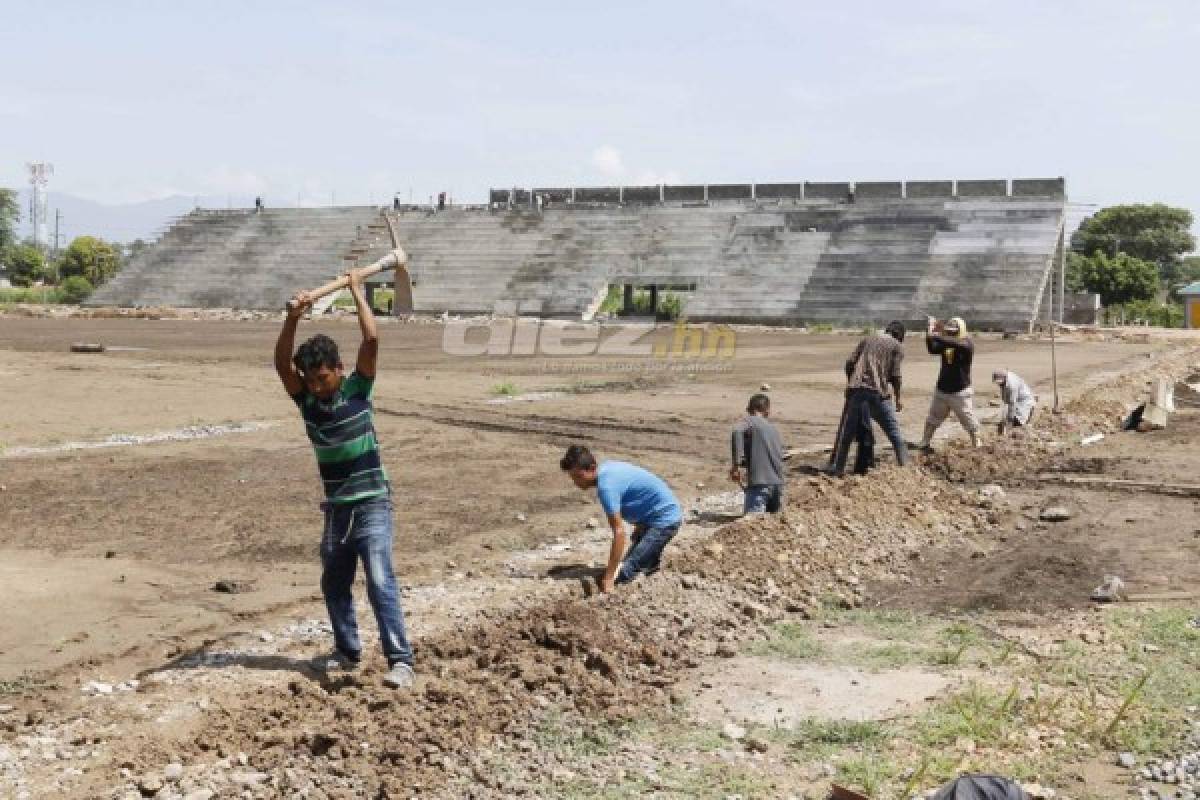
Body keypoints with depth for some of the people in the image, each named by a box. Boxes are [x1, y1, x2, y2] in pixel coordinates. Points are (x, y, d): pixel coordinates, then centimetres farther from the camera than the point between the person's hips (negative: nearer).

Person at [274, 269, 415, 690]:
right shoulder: (306, 399, 0)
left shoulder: (357, 388, -7)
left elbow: (371, 341, -18)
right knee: (334, 584, 16)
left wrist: (357, 291, -11)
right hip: (336, 508, 5)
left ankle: (400, 660, -15)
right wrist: (293, 318, -27)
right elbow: (281, 363, -15)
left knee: (380, 581, -15)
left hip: (371, 504, -5)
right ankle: (348, 650, 35)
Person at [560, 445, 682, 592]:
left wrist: (609, 578, -30)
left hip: (665, 520, -10)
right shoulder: (607, 468, 3)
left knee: (622, 575, -18)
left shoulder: (606, 486, -26)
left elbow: (619, 532, -30)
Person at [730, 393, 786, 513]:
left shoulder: (750, 421, 2)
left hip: (759, 483, -6)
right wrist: (745, 461, 32)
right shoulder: (773, 429, 21)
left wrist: (736, 464, -21)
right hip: (778, 484, 6)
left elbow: (737, 431, -21)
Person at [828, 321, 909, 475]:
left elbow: (850, 363, 11)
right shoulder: (897, 346, 9)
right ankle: (904, 467, 15)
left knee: (846, 434, 7)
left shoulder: (868, 339, 20)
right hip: (878, 393, -3)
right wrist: (897, 399, 11)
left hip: (856, 391, 3)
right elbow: (895, 375, 0)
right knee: (894, 433, 11)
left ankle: (836, 469, 5)